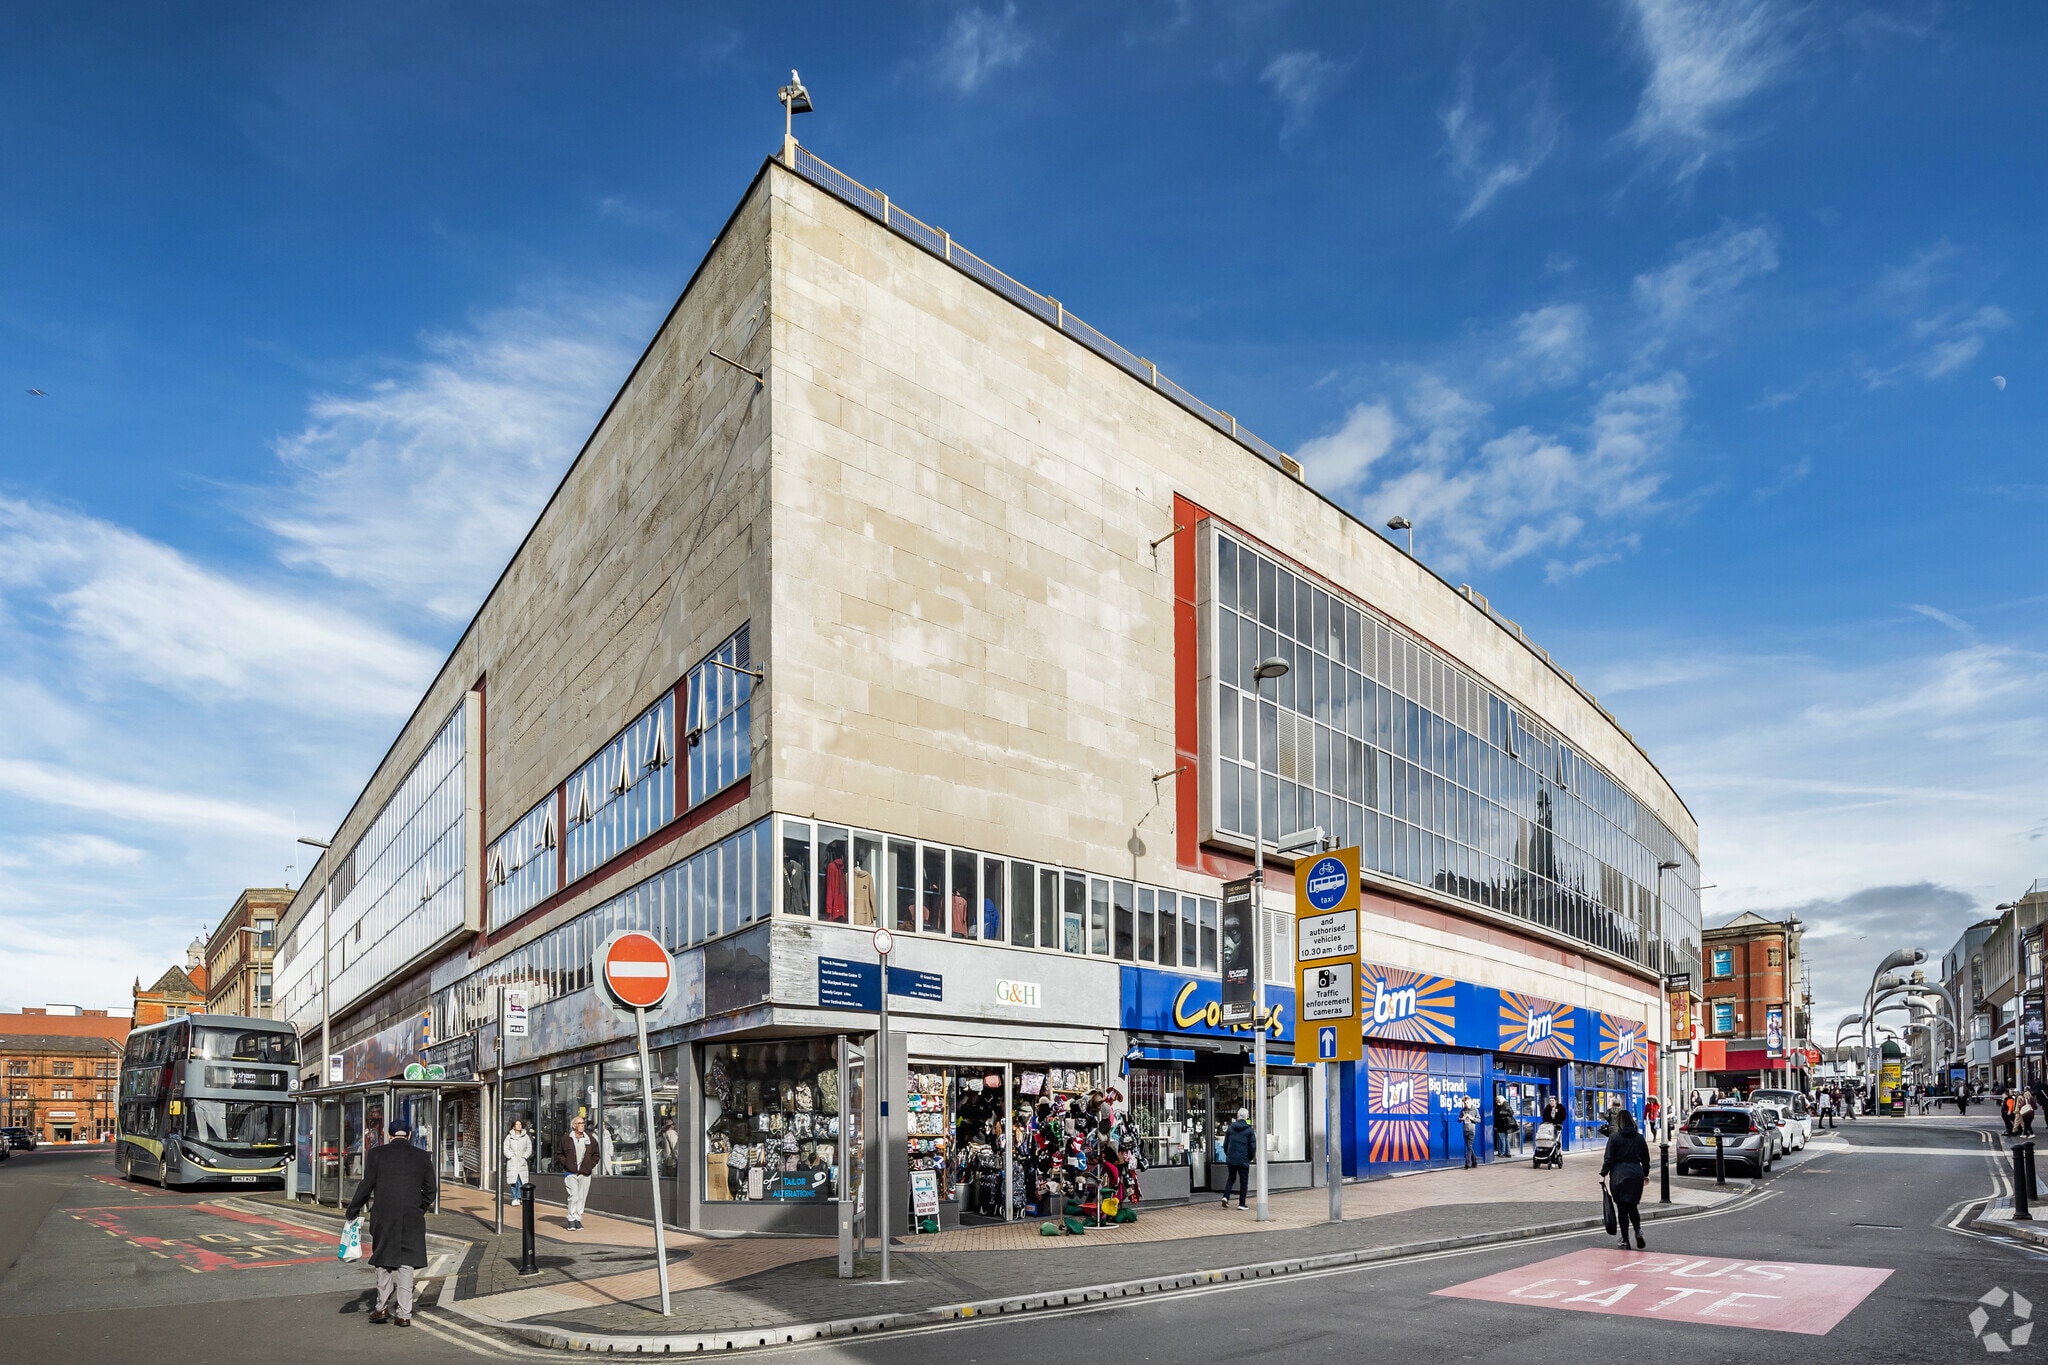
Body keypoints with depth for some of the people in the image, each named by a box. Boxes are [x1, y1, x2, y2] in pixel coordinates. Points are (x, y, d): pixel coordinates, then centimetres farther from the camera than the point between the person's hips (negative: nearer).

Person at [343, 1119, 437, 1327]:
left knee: (384, 1261, 15)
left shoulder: (376, 1153, 0)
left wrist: (351, 1211, 8)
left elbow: (366, 1186, -3)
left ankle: (382, 1307, 12)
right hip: (412, 1219, 1)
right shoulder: (423, 1157, 6)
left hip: (383, 1216, -1)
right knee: (406, 1263, 6)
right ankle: (404, 1314, 5)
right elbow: (431, 1190, 7)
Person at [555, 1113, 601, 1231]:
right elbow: (558, 1154, 7)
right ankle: (571, 1220, -2)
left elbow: (596, 1154, 15)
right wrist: (565, 1163, -5)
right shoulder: (565, 1139, -1)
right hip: (570, 1173, -3)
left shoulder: (590, 1139, 6)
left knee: (581, 1197, 5)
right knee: (573, 1196, -11)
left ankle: (578, 1220, 15)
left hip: (585, 1173, 3)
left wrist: (590, 1165, 2)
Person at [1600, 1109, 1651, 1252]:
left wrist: (1603, 1174, 1)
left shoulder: (1614, 1138, -7)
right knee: (1633, 1206, 15)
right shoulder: (1639, 1138, 6)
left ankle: (1625, 1240, 6)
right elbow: (1645, 1159, 14)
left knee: (1622, 1208, 4)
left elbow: (1609, 1159, -8)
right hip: (1636, 1175, 4)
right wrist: (1646, 1174, 28)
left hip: (1619, 1176, -4)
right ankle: (1638, 1231, -8)